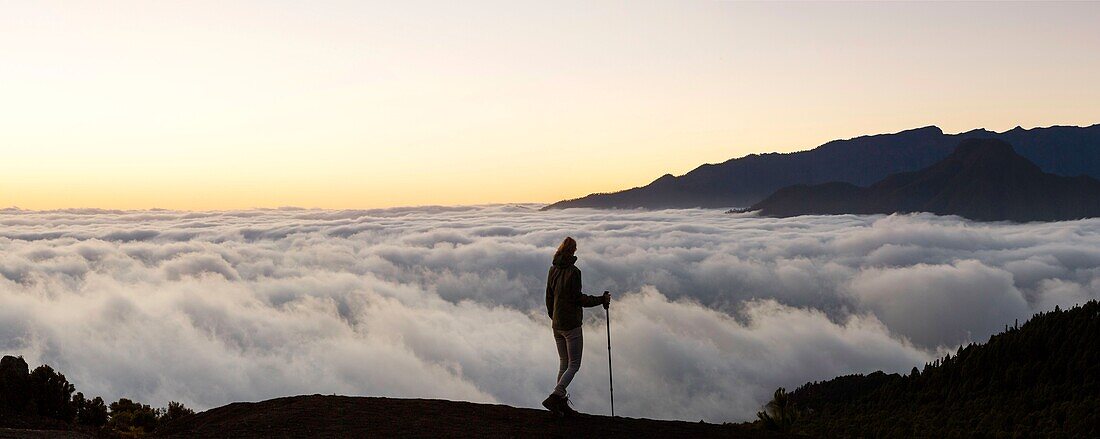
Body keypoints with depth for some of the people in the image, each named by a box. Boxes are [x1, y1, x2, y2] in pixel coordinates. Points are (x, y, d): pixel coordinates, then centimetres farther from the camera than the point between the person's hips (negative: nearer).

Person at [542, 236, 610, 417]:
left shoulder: (553, 270, 6)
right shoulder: (573, 272, -16)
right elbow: (578, 299, -17)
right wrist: (602, 299, -8)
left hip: (556, 325, 7)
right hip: (571, 325, -7)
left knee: (563, 363, 16)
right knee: (574, 365, -1)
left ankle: (561, 403, 15)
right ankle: (555, 397, -16)